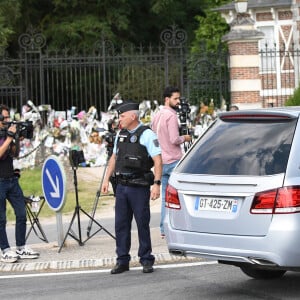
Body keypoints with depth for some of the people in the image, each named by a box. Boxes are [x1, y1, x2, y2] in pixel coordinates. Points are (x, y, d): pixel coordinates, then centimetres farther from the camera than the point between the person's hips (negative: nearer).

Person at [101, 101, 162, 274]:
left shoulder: (147, 134, -8)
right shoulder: (120, 135, 13)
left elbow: (158, 161, -13)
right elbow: (114, 158, 23)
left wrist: (157, 184, -21)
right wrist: (106, 179, 17)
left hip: (139, 187, -6)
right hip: (122, 185, 6)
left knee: (143, 224, 0)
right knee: (121, 224, 6)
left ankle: (146, 260, 10)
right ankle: (122, 261, 12)